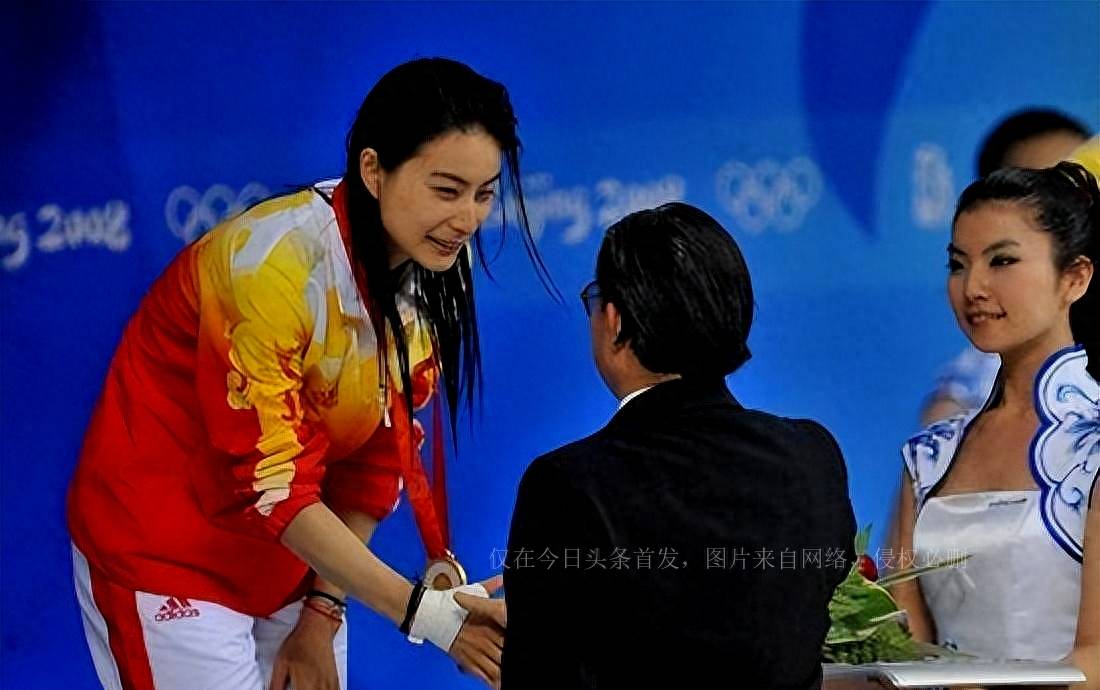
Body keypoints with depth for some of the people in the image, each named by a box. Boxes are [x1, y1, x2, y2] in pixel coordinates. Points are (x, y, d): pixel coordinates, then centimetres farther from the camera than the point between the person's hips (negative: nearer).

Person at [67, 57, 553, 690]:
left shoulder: (432, 272, -7)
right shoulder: (274, 262, -26)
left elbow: (378, 456, 1)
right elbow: (273, 485, -27)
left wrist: (323, 612, -4)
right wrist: (421, 611, -32)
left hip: (296, 559, 6)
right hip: (166, 556, -6)